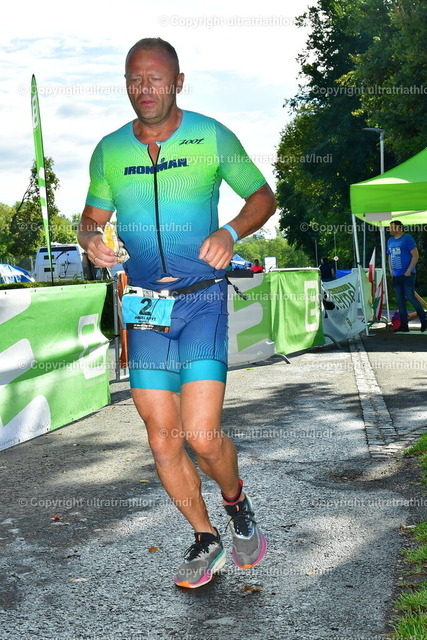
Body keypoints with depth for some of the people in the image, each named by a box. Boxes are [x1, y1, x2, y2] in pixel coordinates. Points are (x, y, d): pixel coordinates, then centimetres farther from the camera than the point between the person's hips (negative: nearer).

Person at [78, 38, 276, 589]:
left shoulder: (211, 137, -2)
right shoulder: (109, 151, 6)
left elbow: (263, 196, 6)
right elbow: (92, 217, 17)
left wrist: (231, 232, -14)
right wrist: (91, 240, -8)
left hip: (201, 299, -3)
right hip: (143, 305, 4)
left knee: (202, 436, -13)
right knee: (162, 439, 5)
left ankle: (237, 503, 20)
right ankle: (205, 539, 25)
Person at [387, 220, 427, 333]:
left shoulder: (407, 238, -7)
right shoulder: (390, 241, 14)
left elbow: (415, 255, -11)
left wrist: (409, 271, -15)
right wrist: (391, 270, 9)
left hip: (407, 275, -7)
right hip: (396, 276, 7)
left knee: (410, 297, -11)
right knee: (400, 301, 6)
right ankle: (404, 326, 11)